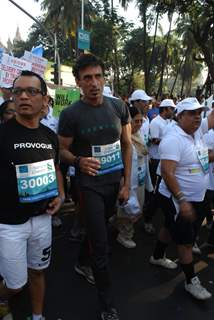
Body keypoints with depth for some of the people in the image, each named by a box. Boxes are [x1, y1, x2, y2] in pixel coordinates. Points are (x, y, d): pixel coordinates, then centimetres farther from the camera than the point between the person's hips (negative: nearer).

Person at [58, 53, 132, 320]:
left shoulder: (119, 106, -3)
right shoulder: (70, 114, -14)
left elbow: (126, 145, 3)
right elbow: (62, 150, -5)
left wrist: (126, 183, 0)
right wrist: (78, 161, -28)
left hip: (115, 182, 5)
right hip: (89, 185, -4)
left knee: (96, 231, 25)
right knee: (101, 246, 0)